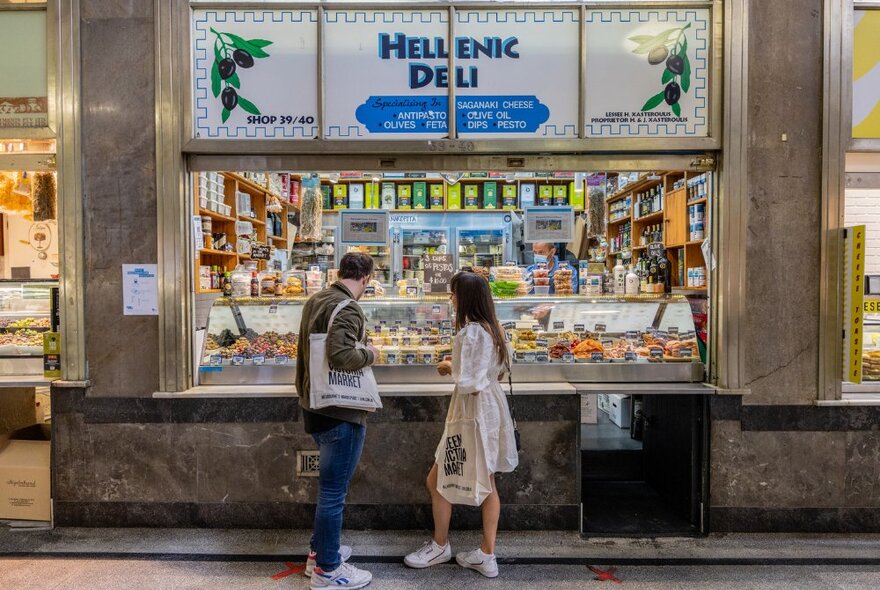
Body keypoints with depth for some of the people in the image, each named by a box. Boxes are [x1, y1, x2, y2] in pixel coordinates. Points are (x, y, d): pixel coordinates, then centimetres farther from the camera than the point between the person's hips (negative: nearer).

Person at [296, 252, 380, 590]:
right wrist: (369, 354, -16)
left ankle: (319, 553, 37)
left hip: (315, 407, 10)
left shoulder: (315, 301, 8)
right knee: (333, 491, 5)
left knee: (329, 486, 23)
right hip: (340, 413, -9)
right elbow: (340, 354, -34)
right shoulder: (347, 309, -20)